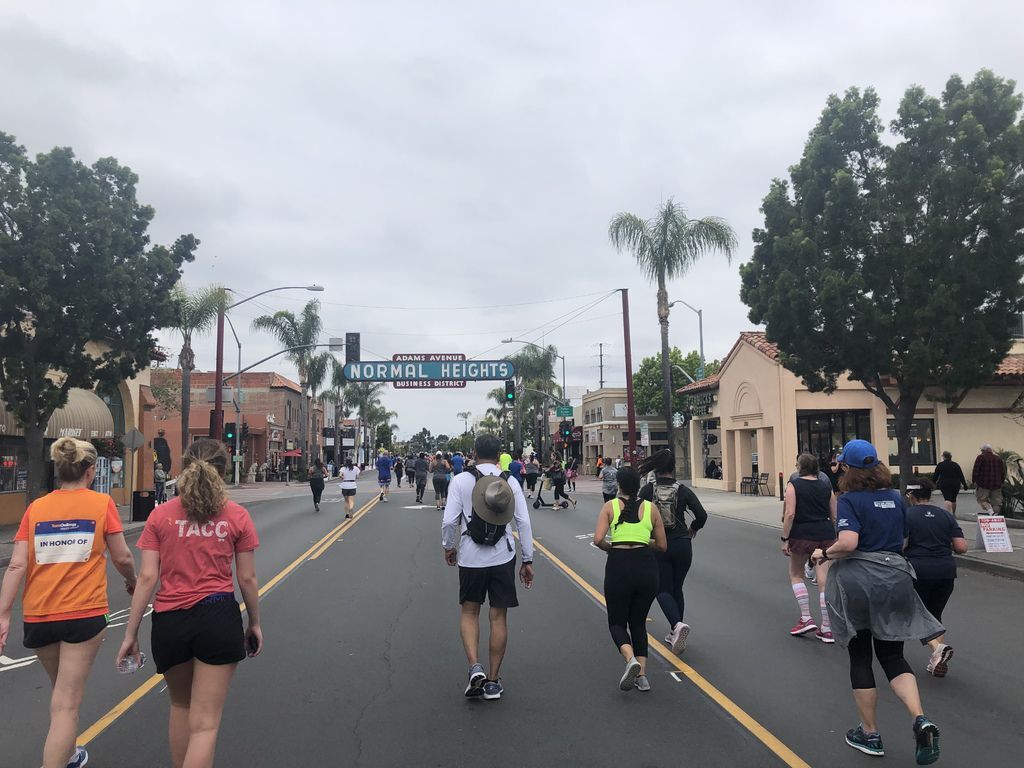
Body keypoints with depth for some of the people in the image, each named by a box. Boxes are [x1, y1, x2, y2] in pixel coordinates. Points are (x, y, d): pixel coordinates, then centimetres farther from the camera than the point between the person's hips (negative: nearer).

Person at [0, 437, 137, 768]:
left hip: (38, 616, 4)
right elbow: (122, 558, 0)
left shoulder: (36, 508, 4)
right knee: (66, 704, -1)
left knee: (62, 691, 25)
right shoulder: (101, 503, -4)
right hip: (84, 614, -4)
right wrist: (131, 580, 19)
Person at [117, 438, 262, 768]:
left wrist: (130, 634, 4)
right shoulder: (237, 516, -3)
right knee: (205, 724, 3)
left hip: (169, 621, 2)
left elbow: (147, 577, -4)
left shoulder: (160, 516, -1)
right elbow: (247, 578, 1)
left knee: (180, 706, 26)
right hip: (218, 618, -2)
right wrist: (254, 623, 14)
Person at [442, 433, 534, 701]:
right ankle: (493, 681, 17)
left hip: (470, 558, -1)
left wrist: (449, 547, 9)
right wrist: (528, 560, 4)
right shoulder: (510, 482, -1)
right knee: (498, 616, 10)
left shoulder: (461, 480, -6)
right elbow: (523, 523, -3)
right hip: (503, 558, 1)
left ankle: (475, 666, -3)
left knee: (469, 612, 16)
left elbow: (449, 521, -10)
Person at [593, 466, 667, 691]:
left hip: (618, 565, -2)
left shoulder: (610, 506, 3)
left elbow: (598, 539, -9)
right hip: (646, 566, 2)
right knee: (638, 622, 20)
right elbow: (662, 546, 12)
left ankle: (631, 659, -15)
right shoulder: (650, 508, 9)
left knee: (617, 622, 13)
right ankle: (642, 675, 11)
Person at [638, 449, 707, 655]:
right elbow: (702, 515, -9)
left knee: (663, 589, 6)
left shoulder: (648, 490, -6)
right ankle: (674, 633, 23)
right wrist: (692, 529, 11)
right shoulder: (683, 490, -4)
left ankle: (677, 624, -21)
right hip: (682, 545, 2)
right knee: (677, 589, 18)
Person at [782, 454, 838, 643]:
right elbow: (835, 516, 10)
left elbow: (790, 514, -14)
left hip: (802, 535, -3)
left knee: (796, 575, 18)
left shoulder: (793, 485, -5)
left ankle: (806, 618, 10)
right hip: (826, 534, 4)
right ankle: (827, 629, 7)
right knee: (824, 582, 4)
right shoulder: (826, 486, 8)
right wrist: (834, 538, 22)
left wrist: (785, 539, -10)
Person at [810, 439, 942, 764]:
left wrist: (823, 553, -7)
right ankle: (921, 720, -8)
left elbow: (847, 543, -24)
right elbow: (903, 540, 14)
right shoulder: (896, 498, 7)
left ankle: (870, 735, 20)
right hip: (895, 578, 5)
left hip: (857, 581, -5)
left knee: (860, 657, 10)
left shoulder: (849, 500, -12)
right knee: (892, 656, 14)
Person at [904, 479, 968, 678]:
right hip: (946, 570, 4)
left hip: (918, 570, -4)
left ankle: (938, 647, -14)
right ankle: (938, 660, 12)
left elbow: (900, 546, -14)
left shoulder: (906, 515, -3)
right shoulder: (946, 515, 9)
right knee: (934, 615, 19)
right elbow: (961, 548, 3)